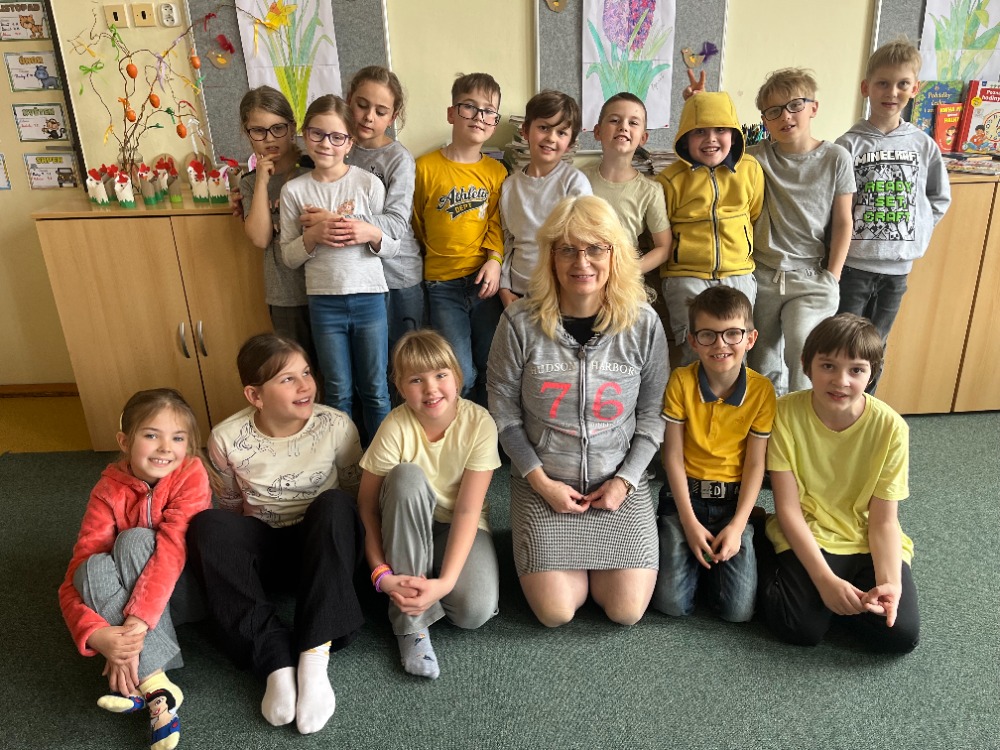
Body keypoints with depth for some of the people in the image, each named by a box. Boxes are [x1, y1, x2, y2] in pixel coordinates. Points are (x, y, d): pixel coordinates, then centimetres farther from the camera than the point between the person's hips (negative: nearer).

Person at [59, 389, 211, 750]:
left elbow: (171, 549, -31)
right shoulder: (109, 490, -14)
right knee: (95, 566, -28)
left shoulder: (191, 474, -20)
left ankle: (135, 684, -31)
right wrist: (96, 634, -37)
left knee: (135, 540, -29)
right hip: (127, 594, 3)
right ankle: (155, 685, -35)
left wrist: (136, 626, -40)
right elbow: (75, 578, -18)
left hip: (184, 589, -3)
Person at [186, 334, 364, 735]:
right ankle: (277, 663, -31)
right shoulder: (227, 438, -10)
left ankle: (314, 658, -34)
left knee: (334, 505, -33)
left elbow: (354, 493, 1)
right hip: (262, 547, 1)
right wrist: (234, 548, -3)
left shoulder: (336, 425, -13)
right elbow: (230, 506, 7)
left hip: (320, 546, -1)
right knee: (207, 526, -28)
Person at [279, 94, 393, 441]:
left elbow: (393, 246, 2)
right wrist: (313, 235, -16)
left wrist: (370, 234, -18)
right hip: (324, 302, 1)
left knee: (375, 391, 9)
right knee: (338, 393, 12)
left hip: (369, 298, -1)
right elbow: (288, 256, 3)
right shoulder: (293, 190, 0)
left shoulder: (369, 183, -3)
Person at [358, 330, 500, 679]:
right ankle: (411, 622, -23)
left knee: (474, 611, -29)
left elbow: (467, 510, -22)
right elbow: (367, 505, -15)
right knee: (407, 476, -35)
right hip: (407, 525, 1)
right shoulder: (395, 428, -21)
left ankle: (426, 579, 6)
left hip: (460, 527, -1)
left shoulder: (479, 423, -21)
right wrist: (381, 573, -26)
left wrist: (445, 581, -31)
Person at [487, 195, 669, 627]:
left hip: (620, 480, 1)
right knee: (555, 612, -6)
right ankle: (549, 551, 25)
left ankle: (602, 555, 28)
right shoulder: (521, 322, -13)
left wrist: (624, 480, -9)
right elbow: (504, 411, -5)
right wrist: (541, 480, -10)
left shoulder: (643, 324, -9)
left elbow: (652, 413, 0)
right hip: (544, 481, -1)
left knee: (626, 610, -3)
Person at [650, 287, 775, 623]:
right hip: (685, 494, 0)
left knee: (739, 610, -10)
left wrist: (737, 525, -13)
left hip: (733, 499, 1)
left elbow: (755, 464, -5)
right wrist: (689, 523, -12)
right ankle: (694, 556, 18)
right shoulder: (681, 381, -10)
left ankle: (719, 551, 18)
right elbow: (673, 456, -8)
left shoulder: (761, 390, -8)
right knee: (672, 603, -12)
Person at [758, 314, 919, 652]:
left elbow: (883, 520, -8)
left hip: (868, 541, 2)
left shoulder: (890, 427, -13)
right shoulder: (786, 413, -16)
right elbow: (788, 508, -15)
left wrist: (890, 581, -25)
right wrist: (825, 578, -23)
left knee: (900, 634, -19)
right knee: (800, 627, -22)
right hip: (805, 537, -2)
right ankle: (772, 561, 8)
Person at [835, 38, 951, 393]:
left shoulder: (924, 145, 4)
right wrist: (849, 235, -12)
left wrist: (917, 232, 4)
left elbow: (940, 199, 15)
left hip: (898, 265, 4)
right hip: (853, 265, -4)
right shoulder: (849, 144, -6)